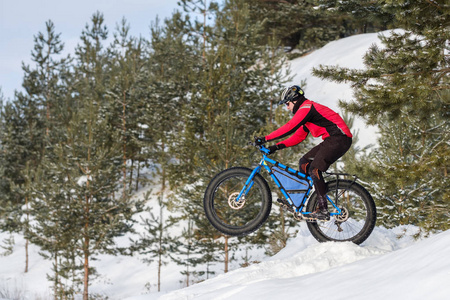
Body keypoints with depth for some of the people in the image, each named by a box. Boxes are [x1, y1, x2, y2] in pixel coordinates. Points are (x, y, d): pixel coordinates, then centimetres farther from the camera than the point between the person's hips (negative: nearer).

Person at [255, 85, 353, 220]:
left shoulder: (306, 108, -12)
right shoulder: (307, 109, 21)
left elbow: (289, 128, -21)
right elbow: (299, 136, 21)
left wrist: (266, 139, -20)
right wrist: (277, 146, 11)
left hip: (340, 138, -11)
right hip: (332, 140, 11)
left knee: (314, 169, -16)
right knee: (304, 162, 8)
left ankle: (323, 210, -16)